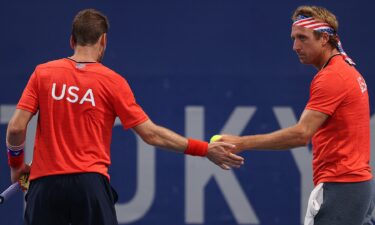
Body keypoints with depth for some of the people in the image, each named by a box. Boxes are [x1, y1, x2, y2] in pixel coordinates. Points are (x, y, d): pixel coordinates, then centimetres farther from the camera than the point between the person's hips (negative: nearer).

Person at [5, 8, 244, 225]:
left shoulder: (43, 73, 5)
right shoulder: (112, 82, 1)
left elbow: (16, 128, -1)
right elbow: (151, 134, 1)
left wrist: (16, 164, 18)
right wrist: (206, 150, 7)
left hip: (44, 181, 1)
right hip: (89, 181, -1)